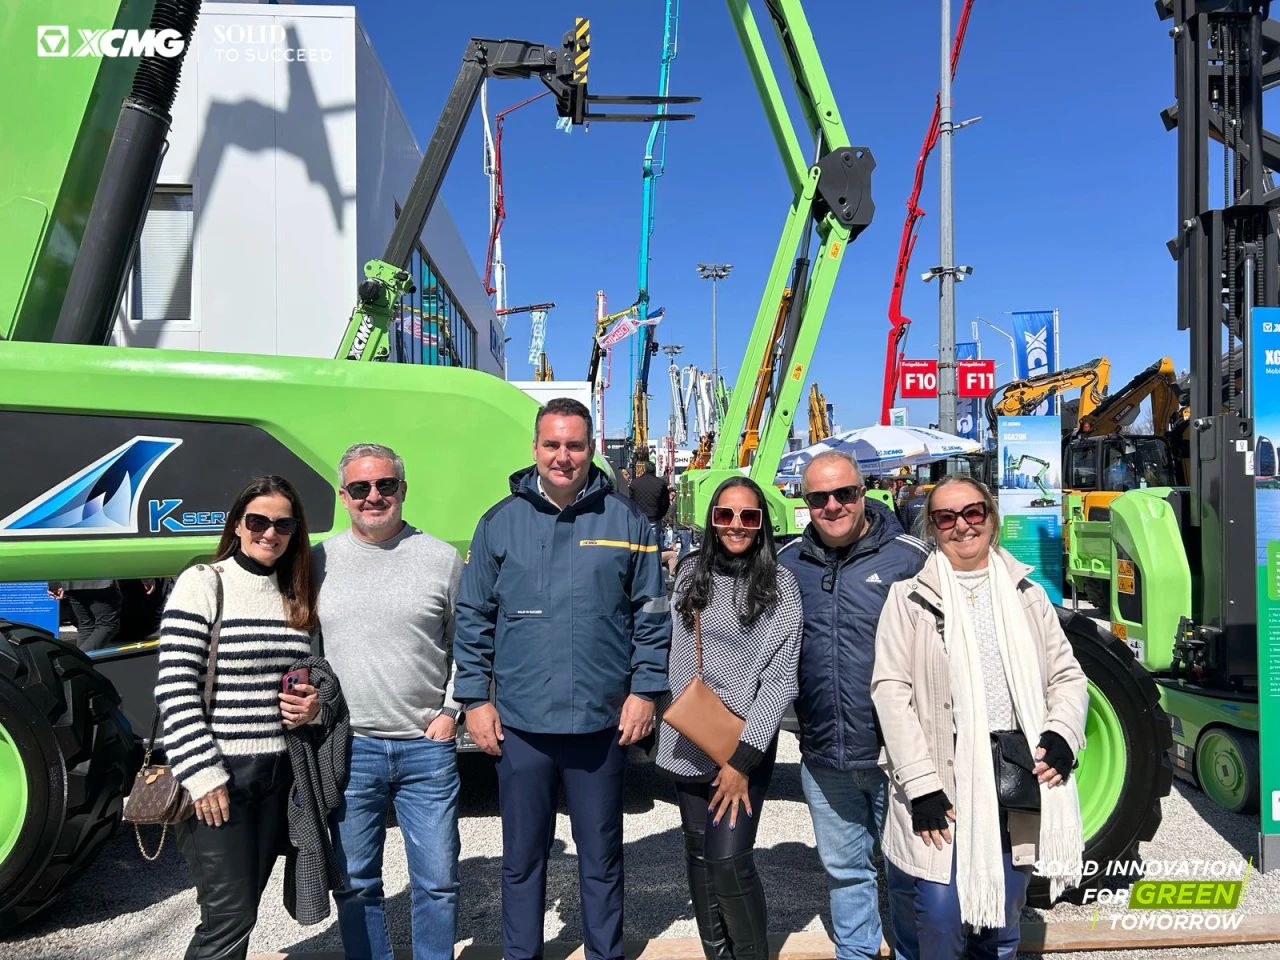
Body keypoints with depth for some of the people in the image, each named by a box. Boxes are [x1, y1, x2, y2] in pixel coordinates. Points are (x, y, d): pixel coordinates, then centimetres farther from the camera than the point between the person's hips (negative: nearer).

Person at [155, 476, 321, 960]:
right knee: (231, 915, -3)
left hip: (277, 772, 6)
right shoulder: (203, 583, -9)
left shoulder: (296, 594, 9)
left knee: (243, 906, 14)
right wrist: (202, 774, -16)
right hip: (218, 776, -6)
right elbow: (174, 689, -13)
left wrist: (312, 703, -2)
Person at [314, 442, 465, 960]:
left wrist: (451, 711, -1)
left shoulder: (442, 558, 1)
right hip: (348, 748, 1)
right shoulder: (319, 561, 3)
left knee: (437, 879, 8)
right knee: (355, 883, 13)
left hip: (427, 746, -1)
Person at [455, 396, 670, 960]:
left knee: (601, 855, 16)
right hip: (519, 723, 1)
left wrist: (644, 689, -1)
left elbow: (651, 614, 4)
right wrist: (475, 699, 0)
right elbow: (472, 619, 4)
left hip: (602, 722, 0)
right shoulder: (500, 523, 1)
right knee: (522, 856, 16)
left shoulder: (625, 522, 0)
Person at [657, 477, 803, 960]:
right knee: (698, 855, 12)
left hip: (746, 743, -4)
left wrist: (743, 758, -13)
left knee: (728, 860, -11)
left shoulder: (780, 585, -6)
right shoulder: (691, 573, 6)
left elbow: (781, 678, -9)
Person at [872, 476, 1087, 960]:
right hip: (942, 791, -4)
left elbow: (1067, 677, 13)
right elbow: (891, 689, -8)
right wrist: (920, 785, -15)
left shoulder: (1027, 594, 11)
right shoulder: (910, 596, -2)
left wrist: (1062, 735, -7)